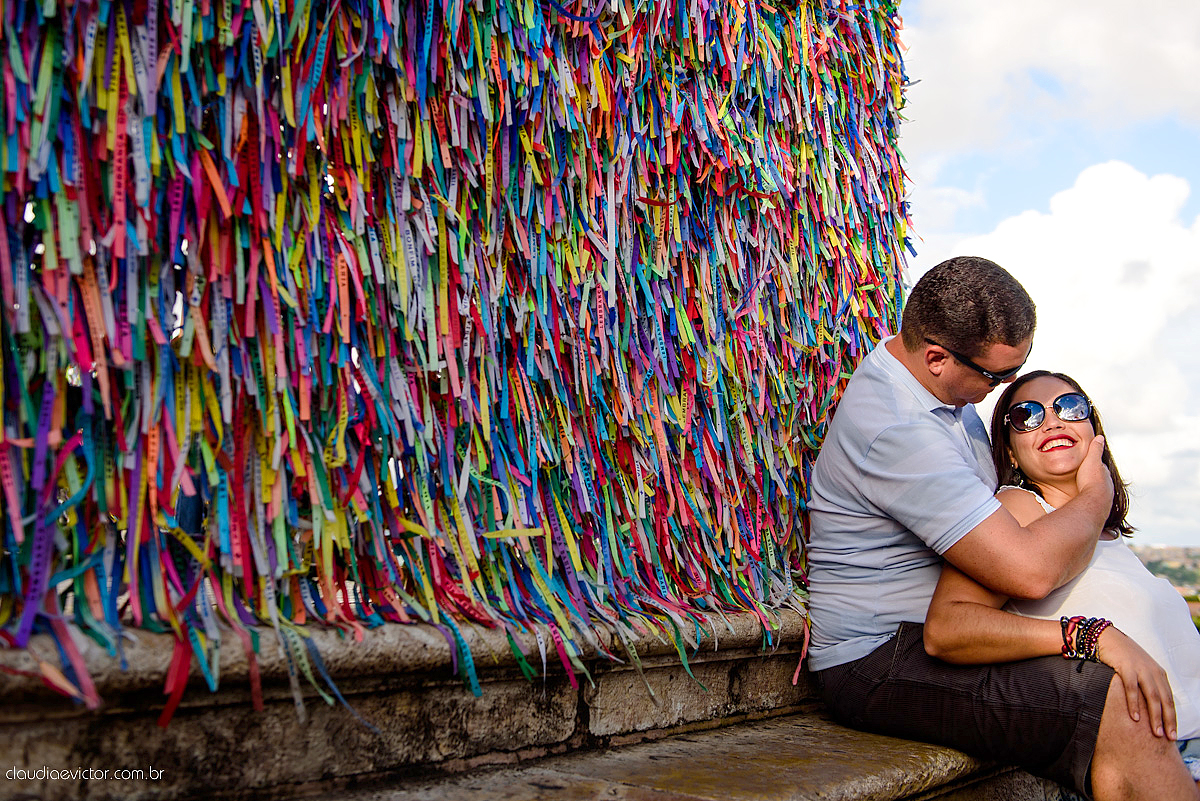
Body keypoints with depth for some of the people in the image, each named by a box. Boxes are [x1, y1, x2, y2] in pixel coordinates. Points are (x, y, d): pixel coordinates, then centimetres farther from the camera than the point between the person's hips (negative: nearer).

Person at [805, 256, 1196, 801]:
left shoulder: (938, 381, 9)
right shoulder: (897, 430, -25)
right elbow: (1030, 571, -29)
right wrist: (1096, 496, -9)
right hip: (881, 661, -10)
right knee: (1125, 716, -24)